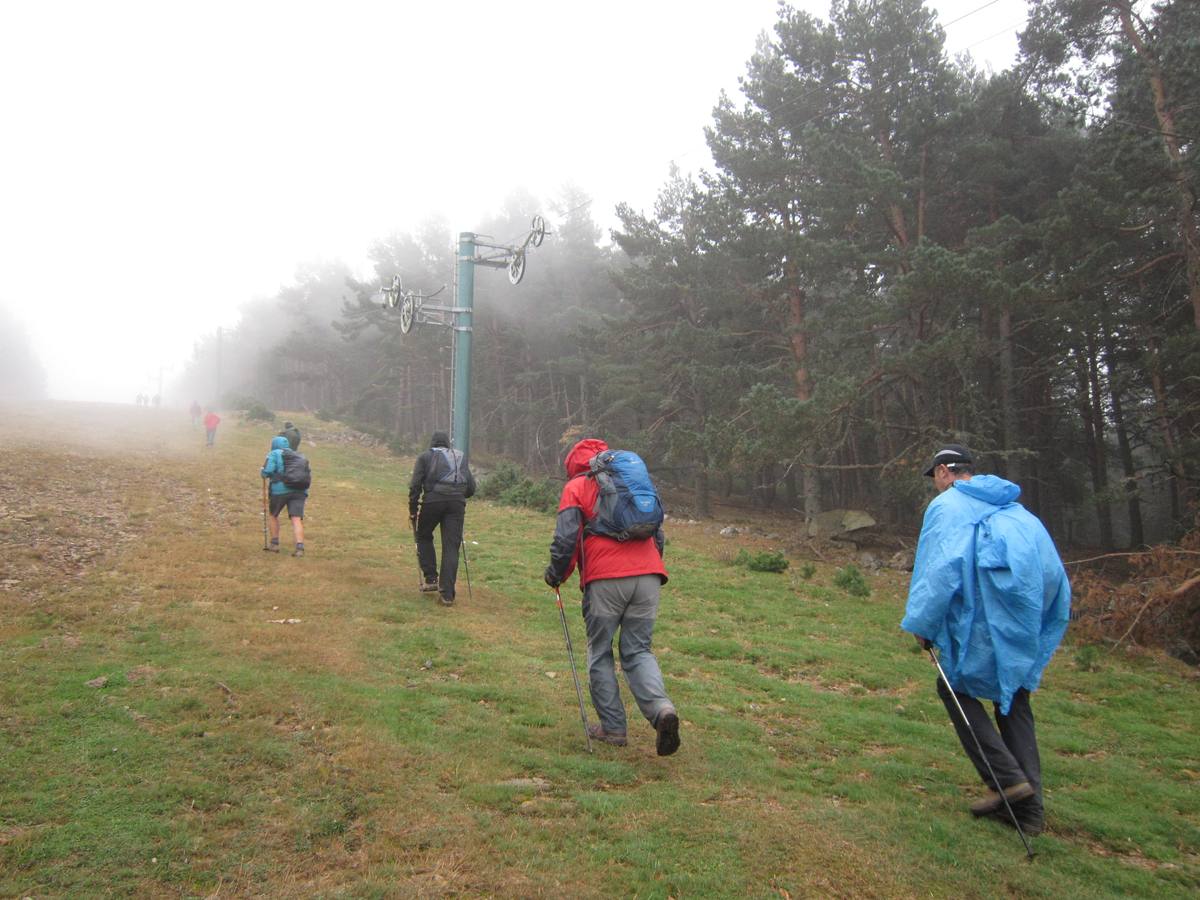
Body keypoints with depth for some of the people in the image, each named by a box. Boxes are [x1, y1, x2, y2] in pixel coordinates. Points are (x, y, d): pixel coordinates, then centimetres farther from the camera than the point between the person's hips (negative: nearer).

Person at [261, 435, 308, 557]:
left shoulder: (273, 454, 8)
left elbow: (267, 472, -4)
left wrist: (263, 470, 16)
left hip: (281, 490, -3)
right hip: (299, 490, 3)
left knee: (272, 515, 21)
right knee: (296, 519, -7)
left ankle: (275, 544, 22)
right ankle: (299, 548, -24)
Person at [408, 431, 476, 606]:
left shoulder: (425, 457, 15)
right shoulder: (460, 456, 24)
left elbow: (415, 485, 5)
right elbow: (471, 487, 19)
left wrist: (412, 511, 11)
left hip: (433, 500, -2)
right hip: (457, 502, 2)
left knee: (423, 536, 22)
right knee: (451, 548, 4)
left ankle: (431, 579, 16)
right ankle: (447, 594, 2)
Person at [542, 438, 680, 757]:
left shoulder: (576, 487, 8)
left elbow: (566, 538, -3)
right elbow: (658, 535, 24)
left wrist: (555, 575, 12)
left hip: (605, 581, -4)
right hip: (648, 576, 4)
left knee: (600, 654, 12)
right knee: (638, 651, 11)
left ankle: (613, 727, 13)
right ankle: (661, 708, -13)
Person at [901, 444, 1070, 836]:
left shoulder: (947, 505, 1)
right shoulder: (1013, 508, 21)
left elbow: (939, 566, -10)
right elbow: (1052, 572, 19)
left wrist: (922, 623, -5)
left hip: (988, 614, -7)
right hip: (1031, 616, 7)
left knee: (955, 686, 10)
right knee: (1014, 700, 14)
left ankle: (1008, 778, 0)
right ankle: (1029, 809, 13)